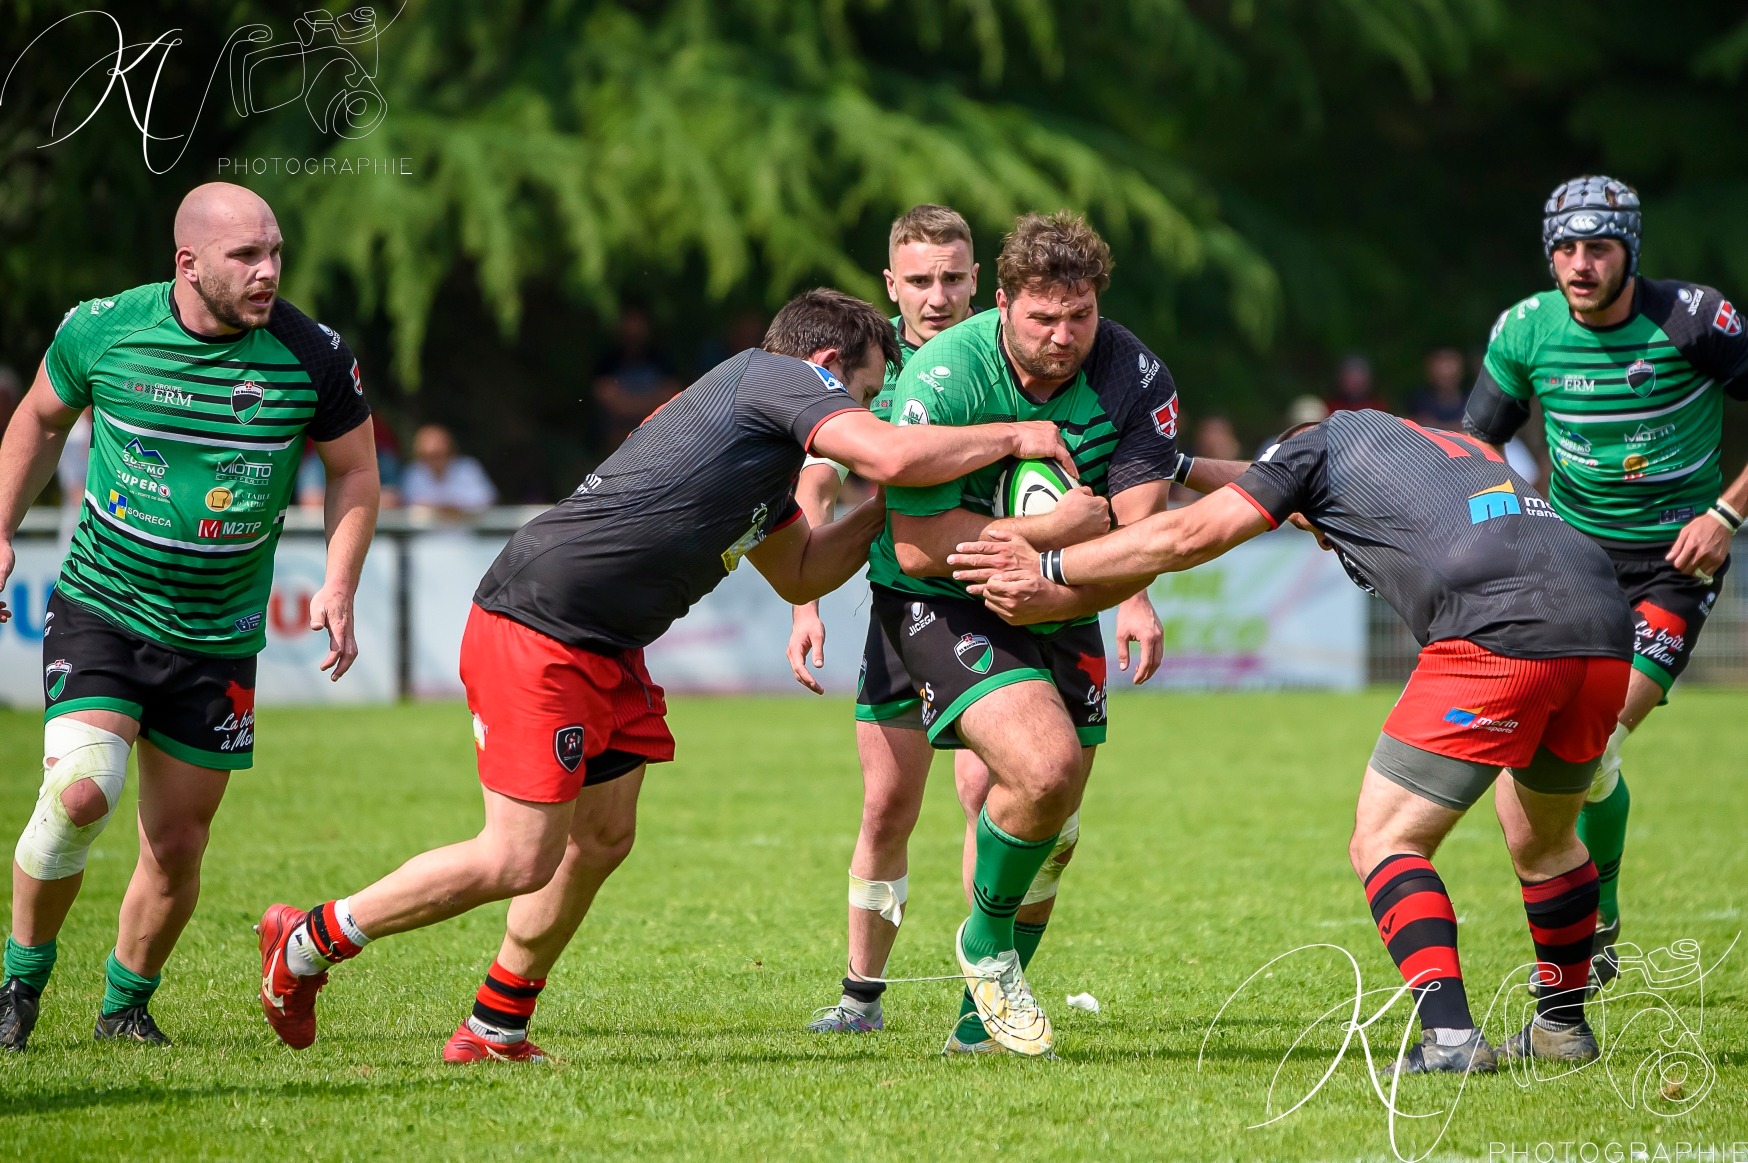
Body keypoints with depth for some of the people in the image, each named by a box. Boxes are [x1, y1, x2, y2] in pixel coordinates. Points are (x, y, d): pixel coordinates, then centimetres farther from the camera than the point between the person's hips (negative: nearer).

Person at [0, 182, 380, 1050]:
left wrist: (339, 588, -6)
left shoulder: (315, 357, -9)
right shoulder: (102, 330, -9)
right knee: (80, 791, -22)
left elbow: (354, 472, 6)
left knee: (178, 846, 3)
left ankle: (126, 1004, 28)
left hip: (217, 640, 2)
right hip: (99, 609, -2)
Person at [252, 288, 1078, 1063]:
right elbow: (890, 455, -22)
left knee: (602, 839, 11)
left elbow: (798, 573, 34)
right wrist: (1014, 437, -10)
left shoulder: (766, 466, 21)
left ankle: (494, 1030, 21)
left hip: (606, 650, 11)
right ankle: (308, 943, 3)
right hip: (533, 636, -11)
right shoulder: (772, 376, -8)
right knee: (520, 860, -11)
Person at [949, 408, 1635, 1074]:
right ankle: (1562, 1027, 38)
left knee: (1383, 841, 2)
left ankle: (1449, 1035, -13)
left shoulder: (1328, 440, 18)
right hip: (1607, 635, 7)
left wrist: (1048, 569, 23)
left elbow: (1191, 536, 13)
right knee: (1542, 837, 30)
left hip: (1497, 635, -7)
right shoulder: (1463, 447, 38)